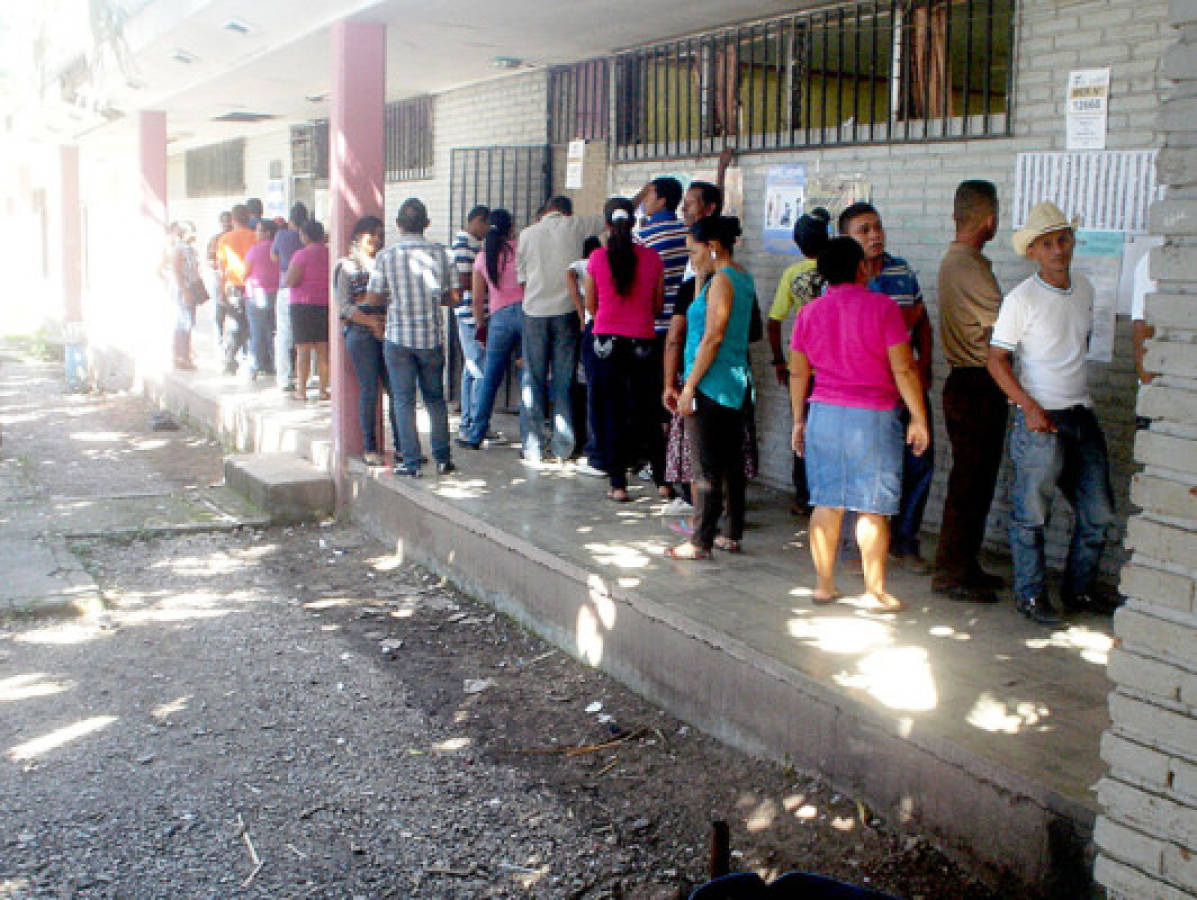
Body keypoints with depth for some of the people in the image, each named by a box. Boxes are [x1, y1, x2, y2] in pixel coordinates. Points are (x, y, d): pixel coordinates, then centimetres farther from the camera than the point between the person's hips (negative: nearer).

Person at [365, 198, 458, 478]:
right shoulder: (439, 253, -3)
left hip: (399, 338, -2)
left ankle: (411, 462, 6)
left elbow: (372, 299, -4)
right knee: (435, 398, 15)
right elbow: (454, 296, 0)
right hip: (432, 338, 2)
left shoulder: (386, 256, -7)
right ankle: (442, 458, 15)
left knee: (404, 401, 6)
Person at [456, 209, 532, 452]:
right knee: (528, 377, 1)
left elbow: (477, 299, 11)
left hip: (499, 316, 2)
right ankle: (529, 438, -1)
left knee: (489, 378, 10)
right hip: (527, 311, -2)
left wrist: (481, 327, 21)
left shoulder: (482, 257, 9)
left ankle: (475, 435, 16)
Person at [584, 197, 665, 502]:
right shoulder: (652, 258, -3)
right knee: (647, 411, 12)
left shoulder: (597, 258, -5)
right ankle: (663, 479, 15)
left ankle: (617, 484, 5)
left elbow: (591, 307, 4)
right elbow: (658, 305, 5)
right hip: (643, 341, 1)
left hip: (606, 340, -1)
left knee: (611, 412, 6)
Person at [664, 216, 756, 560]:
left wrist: (688, 388, -17)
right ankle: (733, 534, 20)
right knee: (732, 463, 13)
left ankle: (701, 542, 1)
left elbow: (712, 337, -19)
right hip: (737, 383, 9)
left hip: (713, 386, -9)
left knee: (709, 468, -4)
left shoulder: (721, 280, -14)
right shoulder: (742, 276, 14)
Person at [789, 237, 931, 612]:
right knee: (873, 507, 3)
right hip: (873, 417, -4)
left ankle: (824, 584, 15)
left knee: (826, 503, 9)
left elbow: (798, 373, 9)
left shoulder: (809, 312, 5)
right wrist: (918, 417, -2)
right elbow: (903, 368, -9)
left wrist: (799, 420, 18)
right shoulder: (882, 307, -8)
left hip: (824, 413, 4)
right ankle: (875, 590, 8)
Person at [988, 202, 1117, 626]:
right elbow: (996, 359, -10)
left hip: (1082, 414, 6)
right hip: (1040, 418, -6)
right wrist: (1030, 408, -17)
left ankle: (1078, 589, 26)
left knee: (1099, 513, 9)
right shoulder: (1021, 299, -10)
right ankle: (1030, 594, 17)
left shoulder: (1084, 288, 9)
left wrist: (1073, 384, 16)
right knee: (1031, 513, 2)